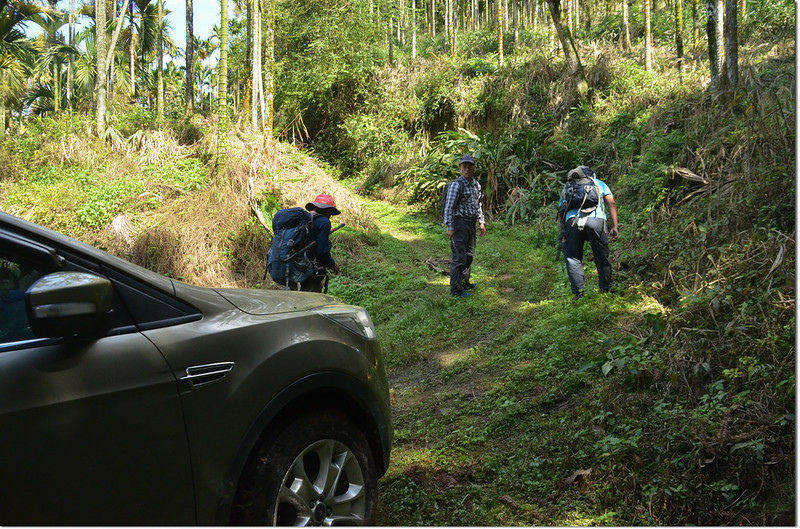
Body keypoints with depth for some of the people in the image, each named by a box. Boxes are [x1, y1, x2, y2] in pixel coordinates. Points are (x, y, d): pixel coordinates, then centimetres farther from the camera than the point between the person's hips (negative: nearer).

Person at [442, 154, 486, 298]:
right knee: (459, 257, -8)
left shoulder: (476, 185, 11)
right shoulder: (456, 185, -14)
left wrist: (481, 222, 20)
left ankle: (464, 282, 33)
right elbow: (449, 206, -18)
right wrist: (449, 227, -23)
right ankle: (455, 290, -2)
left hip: (470, 224, 9)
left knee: (469, 255, 18)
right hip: (459, 223, -9)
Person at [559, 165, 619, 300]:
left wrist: (563, 233, 15)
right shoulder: (599, 183, 30)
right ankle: (606, 289, 20)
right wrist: (615, 226, 10)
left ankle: (578, 293, 4)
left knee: (573, 257, 10)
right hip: (596, 219, 0)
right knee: (602, 257, 13)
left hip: (572, 220, 0)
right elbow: (611, 203, 16)